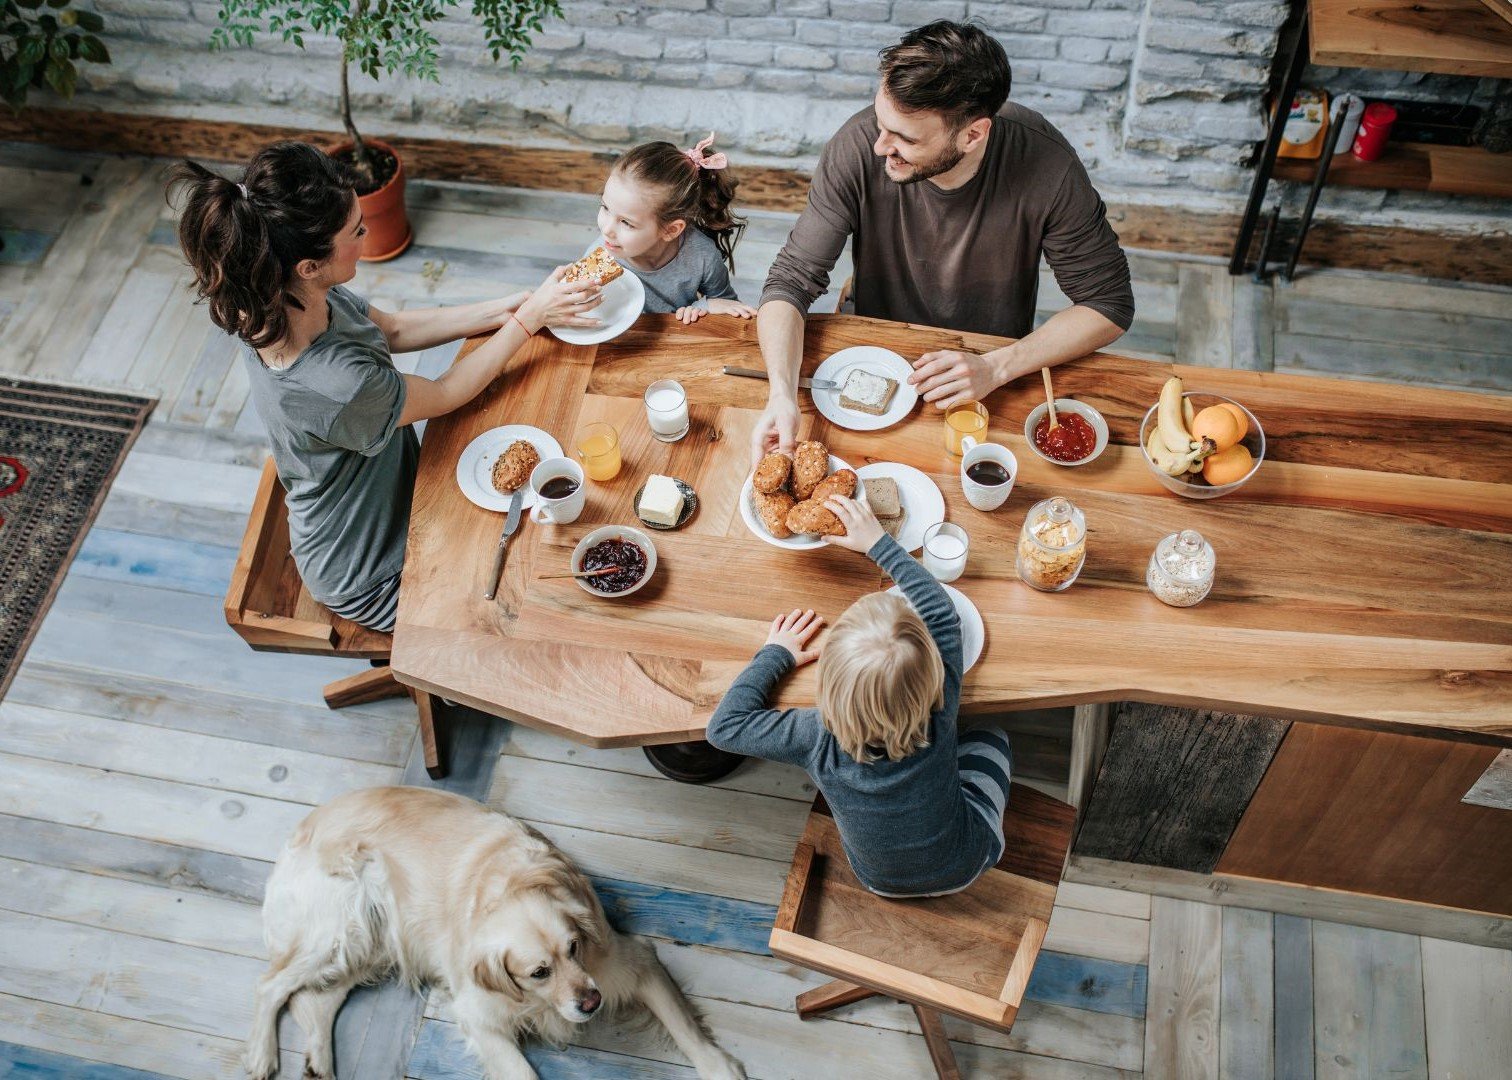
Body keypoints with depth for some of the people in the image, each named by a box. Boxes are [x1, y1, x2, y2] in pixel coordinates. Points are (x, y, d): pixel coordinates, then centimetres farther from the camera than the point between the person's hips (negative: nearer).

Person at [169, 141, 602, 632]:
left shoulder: (286, 298, -17)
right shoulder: (336, 386, -41)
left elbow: (394, 329, -1)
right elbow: (447, 393, -23)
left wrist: (503, 309, -8)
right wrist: (530, 316, -16)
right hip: (372, 577, -7)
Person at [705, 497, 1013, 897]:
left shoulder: (820, 740, -39)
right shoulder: (939, 713, -36)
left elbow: (723, 726, -24)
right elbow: (941, 612, -20)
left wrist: (775, 655, -15)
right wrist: (879, 542, -11)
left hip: (881, 880, 1)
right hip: (966, 863, 0)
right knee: (991, 735, 21)